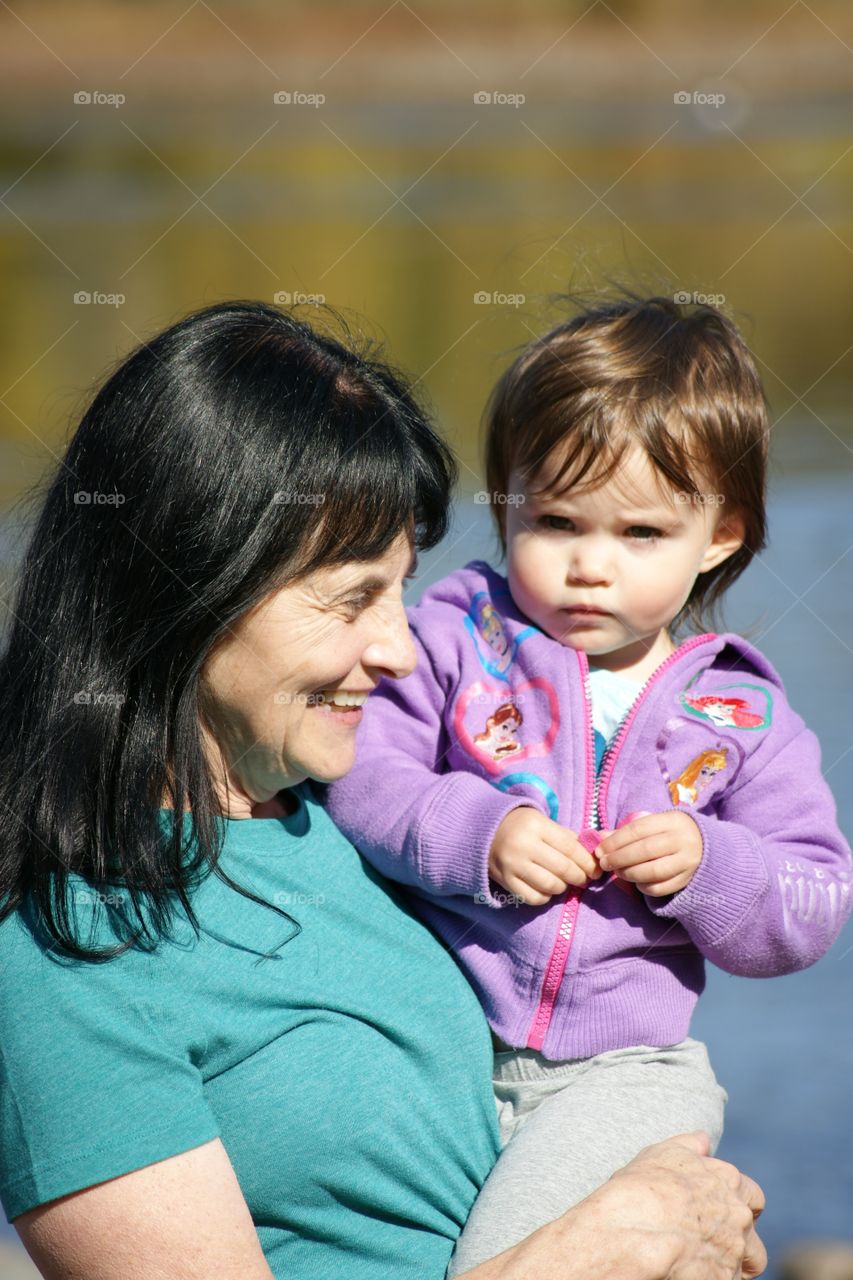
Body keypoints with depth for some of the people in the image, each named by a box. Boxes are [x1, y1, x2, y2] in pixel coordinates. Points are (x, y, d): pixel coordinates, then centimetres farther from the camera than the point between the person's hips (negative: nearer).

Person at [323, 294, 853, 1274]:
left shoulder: (740, 715, 4)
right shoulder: (459, 635, 2)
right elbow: (357, 773, -5)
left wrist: (708, 868, -14)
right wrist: (474, 834, -19)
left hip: (624, 1066, -1)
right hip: (440, 1039, 1)